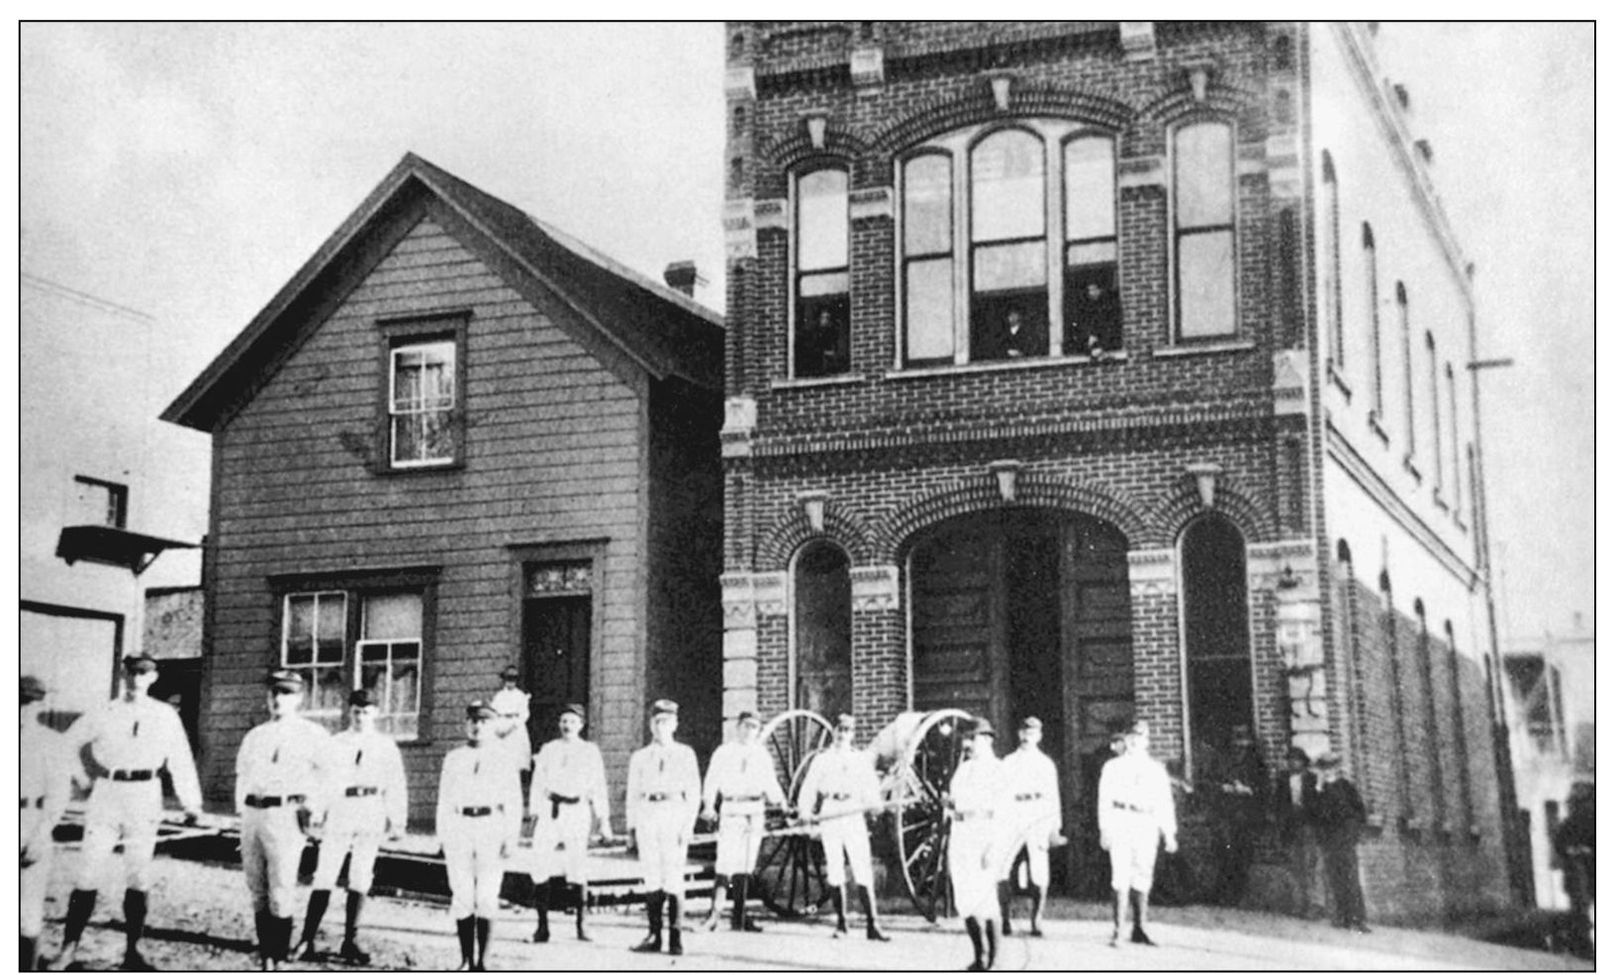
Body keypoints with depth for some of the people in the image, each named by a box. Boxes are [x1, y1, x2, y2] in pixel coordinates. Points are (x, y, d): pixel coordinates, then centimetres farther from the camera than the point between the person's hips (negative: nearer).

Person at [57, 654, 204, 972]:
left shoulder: (166, 716, 3)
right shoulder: (104, 714, 3)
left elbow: (180, 761, 3)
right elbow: (67, 745, 12)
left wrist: (191, 803, -1)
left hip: (144, 799, 1)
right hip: (106, 794, -1)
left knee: (137, 878, 6)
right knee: (89, 874, -5)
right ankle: (69, 948, -1)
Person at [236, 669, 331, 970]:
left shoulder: (312, 735, 1)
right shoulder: (254, 737, 18)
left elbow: (331, 775, -4)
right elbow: (242, 778, 21)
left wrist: (312, 809, -10)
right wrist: (243, 818, 13)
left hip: (286, 814, -6)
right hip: (253, 813, 6)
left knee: (281, 892, -9)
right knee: (257, 890, 8)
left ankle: (278, 960, -4)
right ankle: (264, 954, 16)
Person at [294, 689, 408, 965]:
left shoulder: (386, 746, 9)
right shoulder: (335, 744, 9)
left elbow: (396, 786, 7)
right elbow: (323, 782, 5)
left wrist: (397, 822, 0)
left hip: (371, 818, 1)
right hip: (339, 811, -1)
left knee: (360, 881, 4)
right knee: (324, 877, -7)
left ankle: (349, 941, 11)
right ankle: (307, 940, -9)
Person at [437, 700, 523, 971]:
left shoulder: (504, 758, 6)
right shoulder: (454, 758, 13)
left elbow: (514, 801, 3)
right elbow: (444, 799, 13)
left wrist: (512, 837, -4)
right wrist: (441, 834, 4)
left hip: (491, 826, -2)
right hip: (459, 826, 2)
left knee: (487, 897, -5)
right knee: (461, 895, -1)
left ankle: (481, 961, -1)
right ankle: (466, 959, 4)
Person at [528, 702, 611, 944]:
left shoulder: (590, 751, 8)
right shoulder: (548, 750, 12)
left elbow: (598, 787, 6)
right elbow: (537, 783, 13)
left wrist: (603, 820, 1)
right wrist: (535, 813, 5)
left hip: (577, 810, -1)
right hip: (550, 809, 1)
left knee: (577, 869, -5)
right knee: (541, 867, -8)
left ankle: (580, 926, 2)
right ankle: (542, 925, -5)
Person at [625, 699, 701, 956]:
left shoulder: (685, 754, 8)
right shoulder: (640, 757, 14)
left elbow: (694, 791, 4)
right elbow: (632, 793, 13)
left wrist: (688, 826, -5)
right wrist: (632, 827, 4)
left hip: (674, 813, -2)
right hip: (647, 816, 2)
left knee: (674, 879, -5)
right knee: (652, 878, 2)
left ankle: (675, 937, -4)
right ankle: (654, 936, 5)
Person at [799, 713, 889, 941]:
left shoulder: (862, 759, 13)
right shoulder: (822, 758, 10)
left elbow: (871, 789, 6)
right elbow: (808, 787, 6)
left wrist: (874, 804, -14)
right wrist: (806, 810, -9)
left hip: (854, 817, 0)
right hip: (829, 816, 0)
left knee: (863, 872, -8)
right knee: (835, 872, 3)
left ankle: (872, 925, -9)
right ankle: (841, 922, 14)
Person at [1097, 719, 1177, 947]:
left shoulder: (1156, 769, 16)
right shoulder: (1113, 767, 10)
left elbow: (1165, 803, 13)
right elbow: (1104, 799, 4)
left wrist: (1169, 834, 4)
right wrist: (1104, 830, -7)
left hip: (1147, 827, 3)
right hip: (1121, 824, -3)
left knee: (1143, 879, 6)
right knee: (1122, 878, -13)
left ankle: (1139, 929, 15)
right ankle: (1117, 931, -16)